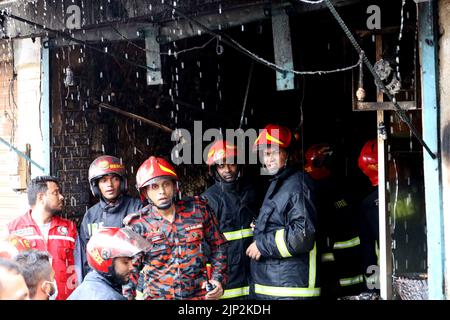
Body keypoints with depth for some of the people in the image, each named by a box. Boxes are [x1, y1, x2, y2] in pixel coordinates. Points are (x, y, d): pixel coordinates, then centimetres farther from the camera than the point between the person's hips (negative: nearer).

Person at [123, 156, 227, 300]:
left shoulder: (198, 209, -3)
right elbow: (130, 269, -2)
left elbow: (217, 245, 7)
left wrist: (218, 279, -2)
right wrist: (127, 296, -12)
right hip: (157, 296, 0)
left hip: (200, 295, 1)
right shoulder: (138, 224, -5)